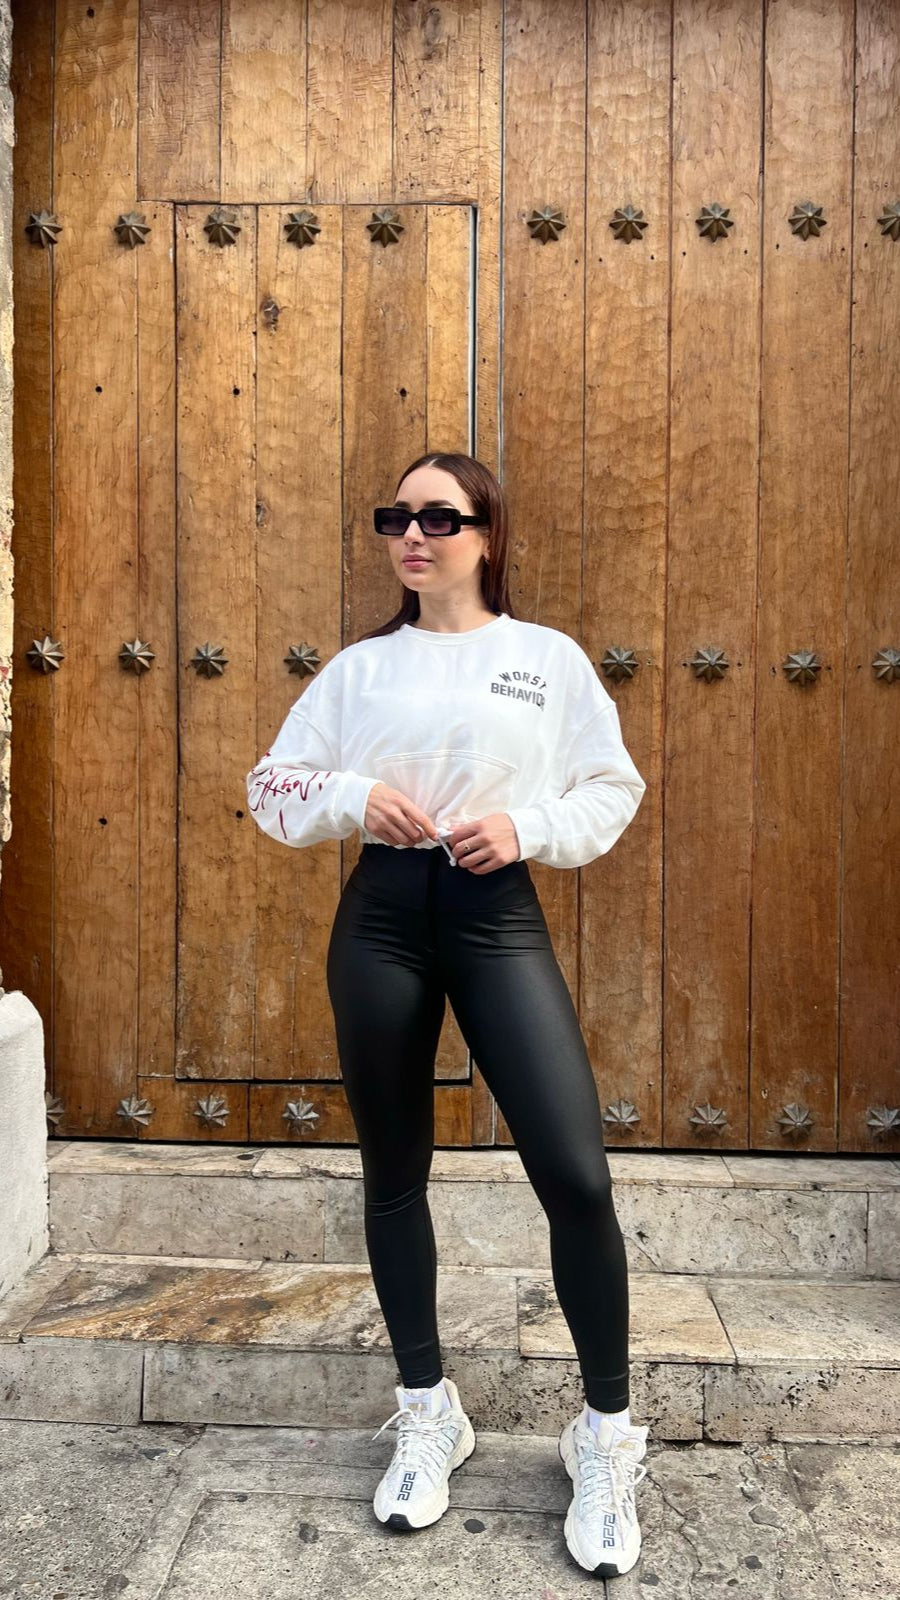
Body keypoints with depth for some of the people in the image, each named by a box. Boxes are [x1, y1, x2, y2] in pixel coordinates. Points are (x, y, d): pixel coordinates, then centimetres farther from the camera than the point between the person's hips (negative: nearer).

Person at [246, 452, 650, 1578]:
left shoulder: (547, 657, 5)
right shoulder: (359, 667, 9)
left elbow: (613, 790, 6)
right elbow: (272, 788, 9)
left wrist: (527, 826, -11)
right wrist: (352, 796, -9)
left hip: (499, 915, -2)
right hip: (380, 915, 2)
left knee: (577, 1178, -9)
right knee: (394, 1175, 11)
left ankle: (607, 1436, 15)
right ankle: (427, 1415, 32)